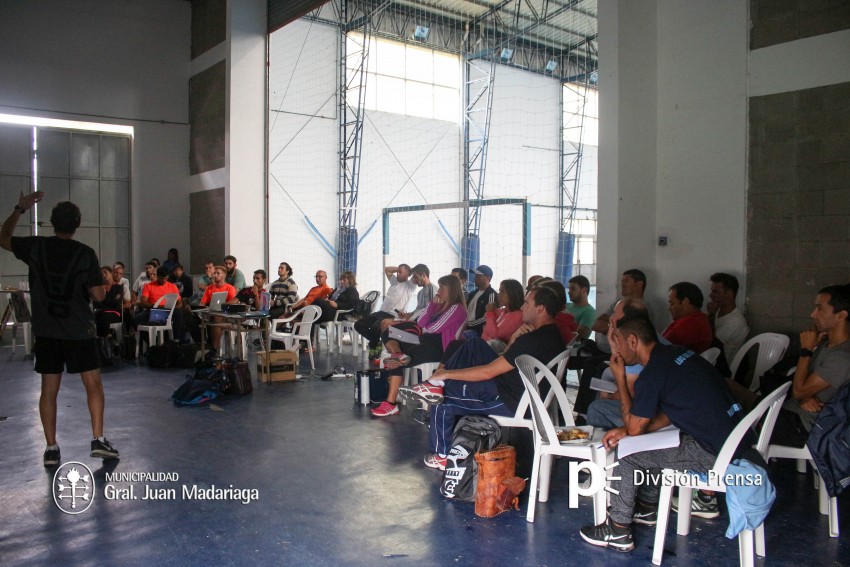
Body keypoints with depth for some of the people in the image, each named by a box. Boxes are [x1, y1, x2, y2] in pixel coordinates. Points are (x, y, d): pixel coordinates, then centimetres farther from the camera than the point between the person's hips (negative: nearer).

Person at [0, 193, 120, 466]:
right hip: (79, 331, -2)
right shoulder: (85, 253, -8)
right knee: (93, 384, 6)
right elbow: (99, 295, -8)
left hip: (46, 331, 3)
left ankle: (51, 448, 11)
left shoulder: (36, 247, -2)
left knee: (49, 390, 8)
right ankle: (98, 439, 1)